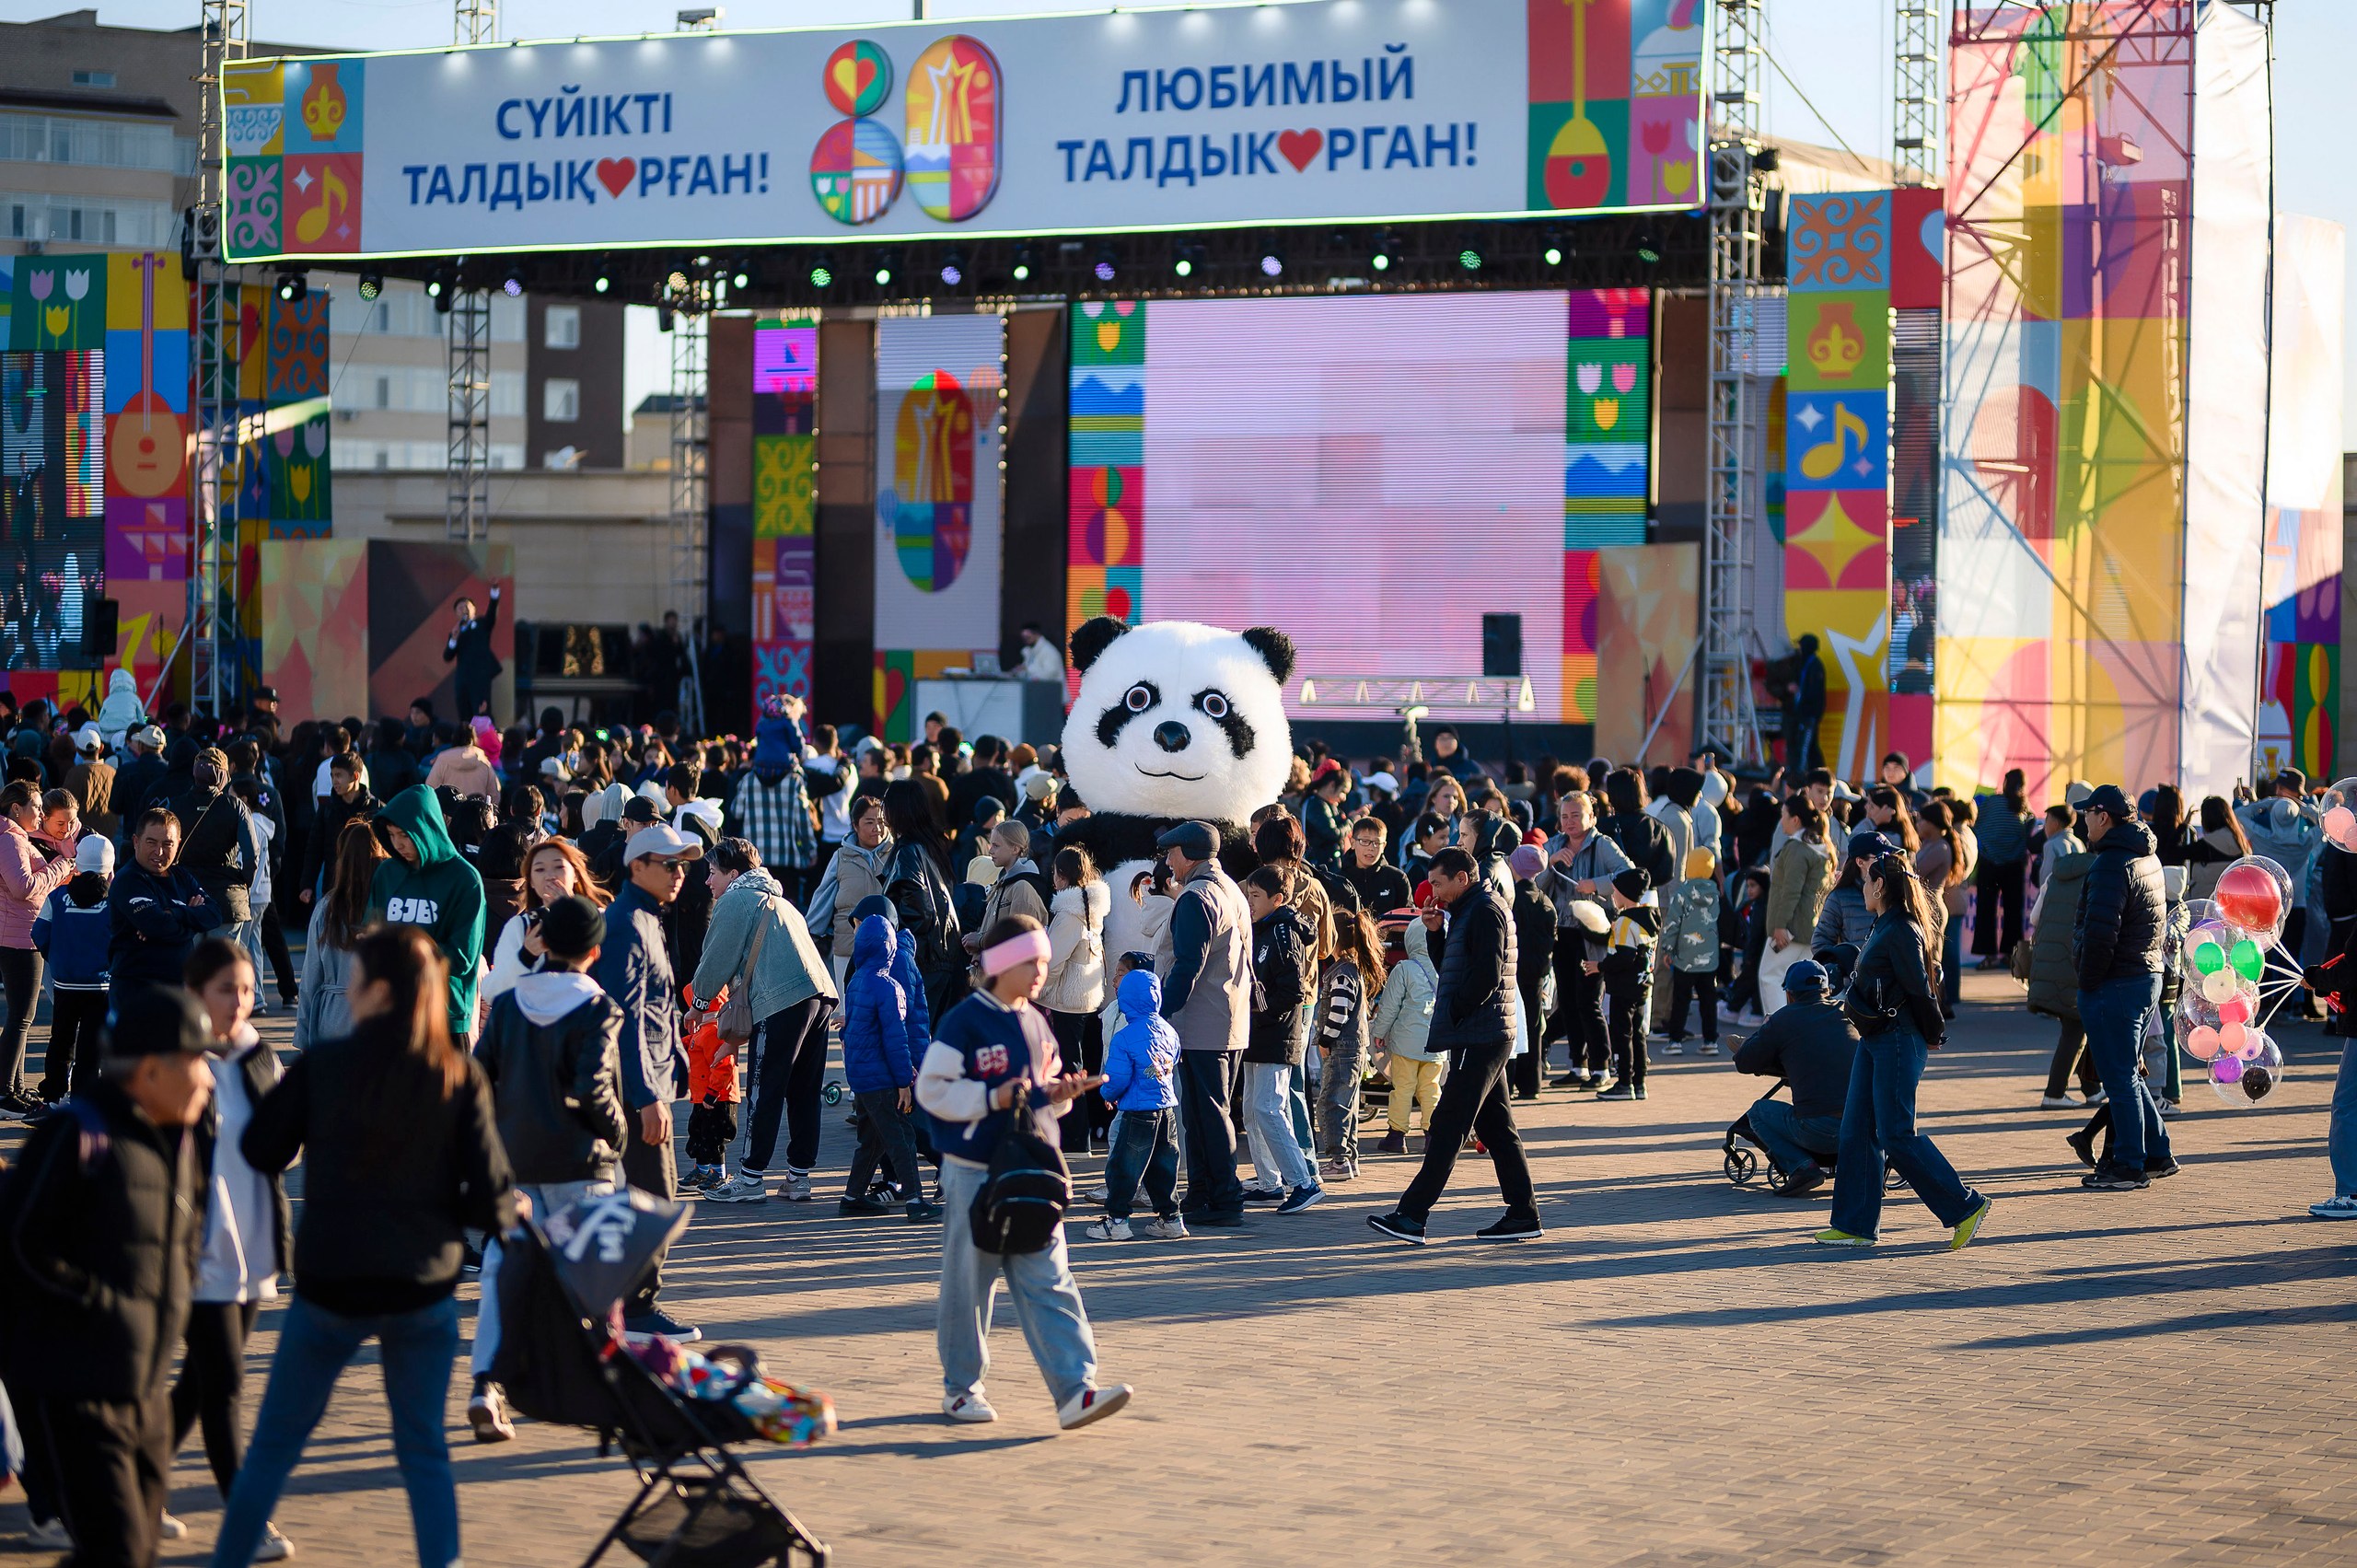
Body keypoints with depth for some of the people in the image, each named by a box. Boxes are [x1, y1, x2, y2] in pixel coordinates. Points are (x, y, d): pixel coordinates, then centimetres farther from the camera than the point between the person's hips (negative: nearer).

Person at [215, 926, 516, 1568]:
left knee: (274, 1443, 13)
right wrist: (509, 1212, 15)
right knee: (424, 1449, 12)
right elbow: (490, 1196, -6)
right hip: (423, 1287, 1)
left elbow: (260, 1150, 3)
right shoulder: (459, 1076, -6)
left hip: (328, 1284, -1)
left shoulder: (321, 1066, -8)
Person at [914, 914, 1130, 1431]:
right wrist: (992, 1099, -20)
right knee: (969, 1282, 5)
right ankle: (961, 1387, 20)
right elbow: (931, 1089, -11)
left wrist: (1061, 1093, 0)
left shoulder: (1036, 1024, 11)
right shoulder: (965, 1021, -9)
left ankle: (1075, 1390, -9)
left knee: (1049, 1281, -2)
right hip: (974, 1171, -5)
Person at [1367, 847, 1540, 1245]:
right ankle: (1523, 1215, 13)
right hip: (1485, 1037, 11)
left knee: (1446, 1128, -10)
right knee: (1496, 1127, 11)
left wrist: (1452, 1015, -14)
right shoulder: (1470, 910, 19)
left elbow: (1485, 976, -22)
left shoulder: (1485, 911, -13)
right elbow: (1451, 968, 23)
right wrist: (1436, 932, 8)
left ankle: (1412, 1216, -10)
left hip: (1478, 1038, -11)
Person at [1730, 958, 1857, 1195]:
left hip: (1820, 1130, -5)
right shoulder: (1846, 1013, 16)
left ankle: (1801, 1165, 0)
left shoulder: (1784, 1019, 5)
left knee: (1759, 1110, 22)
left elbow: (1744, 1063, 14)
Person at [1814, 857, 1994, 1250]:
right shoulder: (1884, 927, 14)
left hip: (1898, 1041, -10)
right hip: (1874, 1039, 10)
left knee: (1896, 1135, -8)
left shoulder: (1901, 931, -17)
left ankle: (1965, 1206, 1)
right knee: (1857, 1130, 7)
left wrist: (1932, 1035, -5)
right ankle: (1857, 1224, 11)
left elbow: (1919, 990, -16)